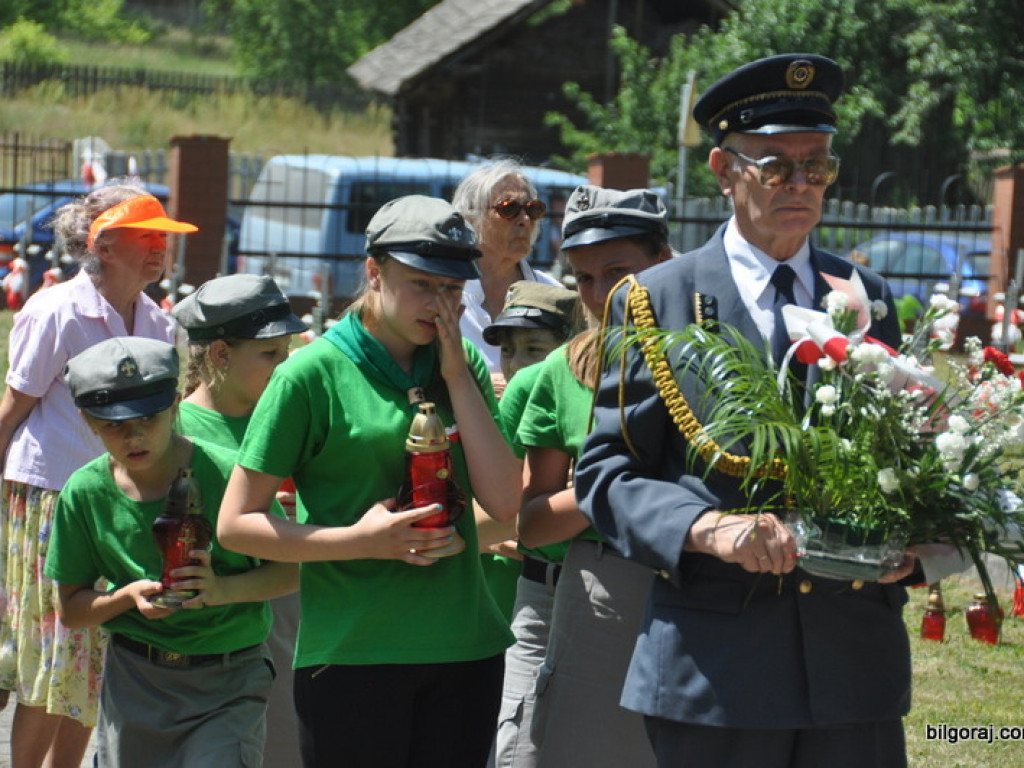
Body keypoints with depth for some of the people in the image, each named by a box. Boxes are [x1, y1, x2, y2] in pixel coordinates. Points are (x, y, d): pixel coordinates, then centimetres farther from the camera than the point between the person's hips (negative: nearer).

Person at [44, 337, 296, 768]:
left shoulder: (227, 473, -11)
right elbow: (71, 610, 4)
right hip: (134, 680, 3)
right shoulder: (86, 493, -3)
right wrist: (129, 596, -15)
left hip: (230, 683, -3)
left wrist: (222, 589, -21)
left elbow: (289, 571, -4)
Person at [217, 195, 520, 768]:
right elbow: (236, 524, -5)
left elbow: (504, 503, -2)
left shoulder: (462, 366, 9)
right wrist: (363, 540, -15)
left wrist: (457, 378, -4)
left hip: (465, 649, 4)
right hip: (352, 652, -4)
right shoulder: (315, 372, -5)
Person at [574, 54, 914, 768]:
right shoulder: (655, 301, 2)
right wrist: (712, 529, -19)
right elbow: (606, 472, -2)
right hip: (714, 664, -3)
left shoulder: (869, 297, 12)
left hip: (857, 655, 3)